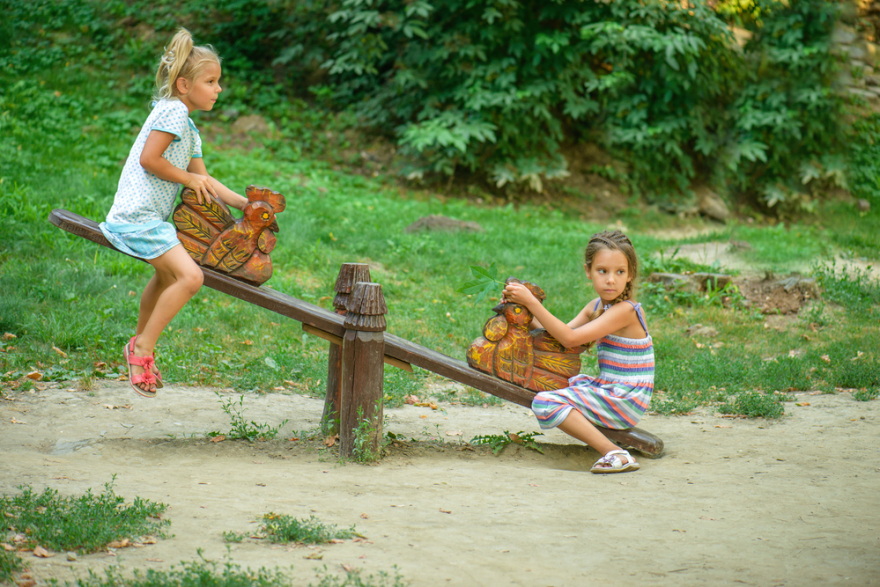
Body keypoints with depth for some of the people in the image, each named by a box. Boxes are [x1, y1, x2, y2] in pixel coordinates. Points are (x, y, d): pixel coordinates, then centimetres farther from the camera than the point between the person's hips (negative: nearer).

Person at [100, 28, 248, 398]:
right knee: (190, 276, -20)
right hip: (137, 216, -11)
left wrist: (244, 203, 10)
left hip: (151, 215, 11)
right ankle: (144, 348, -10)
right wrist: (188, 178, -7)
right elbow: (148, 159, -19)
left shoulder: (189, 129, 19)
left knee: (167, 275, 32)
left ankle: (140, 343, 47)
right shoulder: (173, 111, -12)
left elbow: (203, 181, 19)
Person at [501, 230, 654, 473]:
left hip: (624, 401, -10)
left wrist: (532, 302, -20)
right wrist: (523, 311, -2)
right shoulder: (596, 306, 8)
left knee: (545, 403, -22)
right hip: (608, 390, 10)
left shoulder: (626, 311, -20)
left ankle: (616, 455, -26)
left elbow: (570, 338, -22)